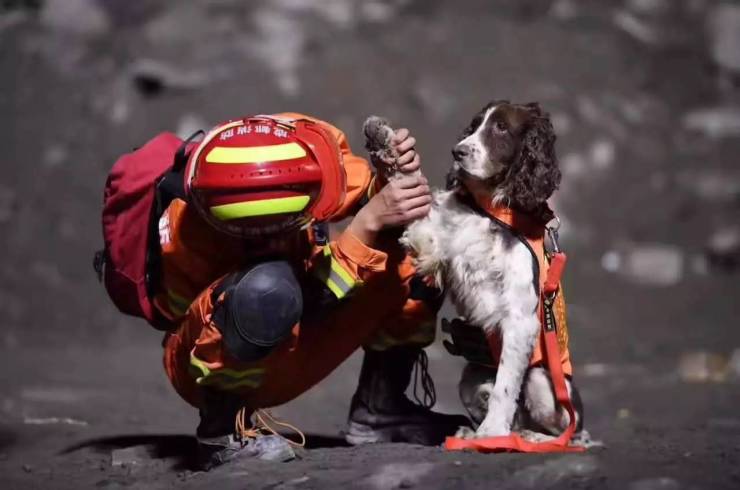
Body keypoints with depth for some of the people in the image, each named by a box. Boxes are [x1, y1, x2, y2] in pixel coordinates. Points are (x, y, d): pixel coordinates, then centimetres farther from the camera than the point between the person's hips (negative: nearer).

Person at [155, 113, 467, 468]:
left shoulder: (309, 150, -21)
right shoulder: (189, 230, -32)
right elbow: (310, 293, -33)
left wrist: (395, 177, -26)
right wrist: (369, 222, -40)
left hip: (294, 354, 6)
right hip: (213, 366, -6)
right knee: (265, 287, -39)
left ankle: (379, 409, 3)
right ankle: (224, 426, -16)